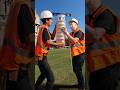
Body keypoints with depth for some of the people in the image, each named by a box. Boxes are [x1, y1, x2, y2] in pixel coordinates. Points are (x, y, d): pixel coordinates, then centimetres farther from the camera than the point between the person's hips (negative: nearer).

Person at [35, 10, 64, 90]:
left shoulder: (43, 28, 14)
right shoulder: (44, 29, -16)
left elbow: (51, 37, 18)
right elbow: (48, 42, -26)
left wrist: (56, 28, 10)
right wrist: (58, 44, -19)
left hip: (41, 56, 11)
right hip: (42, 56, -11)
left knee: (44, 74, 30)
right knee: (51, 78, -11)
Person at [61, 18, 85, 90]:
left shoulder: (79, 32, -13)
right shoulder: (71, 33, 10)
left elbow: (74, 40, -28)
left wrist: (66, 33, -28)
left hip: (80, 54, -8)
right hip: (74, 54, 9)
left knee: (78, 70, -7)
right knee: (75, 70, 16)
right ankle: (80, 83, 34)